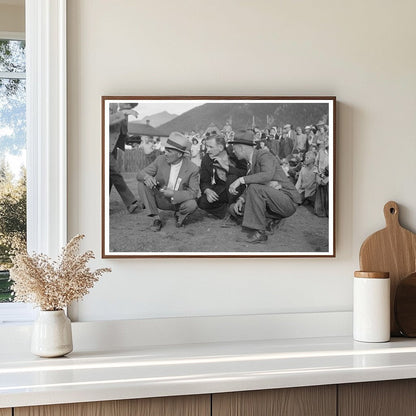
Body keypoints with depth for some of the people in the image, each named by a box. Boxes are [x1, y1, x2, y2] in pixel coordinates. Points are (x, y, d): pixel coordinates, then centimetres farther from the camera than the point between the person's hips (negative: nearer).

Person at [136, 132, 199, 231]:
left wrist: (173, 194, -30)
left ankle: (179, 214, 3)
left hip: (179, 201, -2)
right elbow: (141, 174, -9)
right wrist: (146, 177, -35)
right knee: (142, 184, -22)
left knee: (192, 204, -35)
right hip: (161, 200, 2)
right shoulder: (161, 160, -13)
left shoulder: (192, 168, -19)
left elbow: (193, 192, -17)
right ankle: (156, 219, -13)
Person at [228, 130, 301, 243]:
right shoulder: (250, 162, 12)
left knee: (255, 188, -33)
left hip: (288, 201, -9)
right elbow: (249, 188, 12)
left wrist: (240, 180, -35)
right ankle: (272, 219, 5)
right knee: (234, 208, 4)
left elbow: (267, 175, -36)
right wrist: (241, 200, -8)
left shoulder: (264, 155, -15)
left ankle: (259, 232, -24)